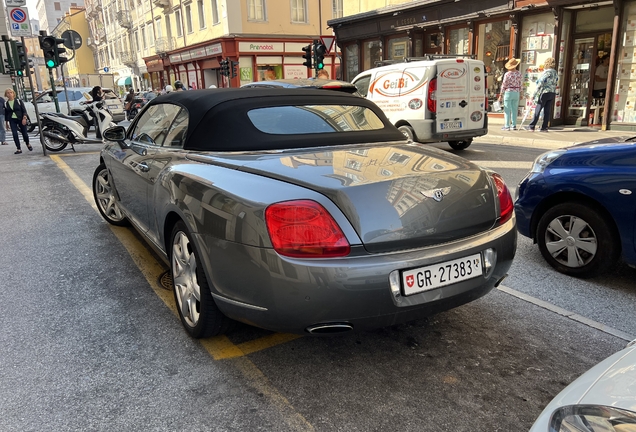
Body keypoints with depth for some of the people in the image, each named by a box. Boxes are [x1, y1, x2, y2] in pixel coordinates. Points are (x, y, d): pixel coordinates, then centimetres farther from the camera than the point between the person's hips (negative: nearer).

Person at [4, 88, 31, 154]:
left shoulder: (19, 101, 0)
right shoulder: (6, 104, 6)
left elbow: (24, 110, -3)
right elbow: (6, 114, 14)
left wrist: (24, 118, -17)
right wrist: (6, 123, 14)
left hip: (21, 119, -2)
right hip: (12, 120, 2)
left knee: (24, 133, 3)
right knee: (15, 134, -9)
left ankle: (28, 144, 32)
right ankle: (19, 149, -5)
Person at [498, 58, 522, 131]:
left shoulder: (507, 74, -10)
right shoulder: (519, 74, 3)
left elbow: (504, 85, -9)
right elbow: (520, 84, 8)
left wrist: (500, 95, -4)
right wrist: (519, 93, 19)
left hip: (508, 92, -4)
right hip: (516, 92, 4)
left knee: (507, 110, -2)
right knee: (514, 110, 10)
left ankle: (507, 126, -3)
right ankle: (514, 125, 11)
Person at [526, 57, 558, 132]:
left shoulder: (546, 72, -11)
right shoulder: (555, 73, 12)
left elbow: (540, 84, -14)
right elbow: (556, 83, 15)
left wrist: (534, 94, -12)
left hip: (544, 93, -7)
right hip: (552, 93, 7)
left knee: (538, 110, -3)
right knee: (547, 111, 6)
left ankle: (531, 126, -1)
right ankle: (544, 127, 5)